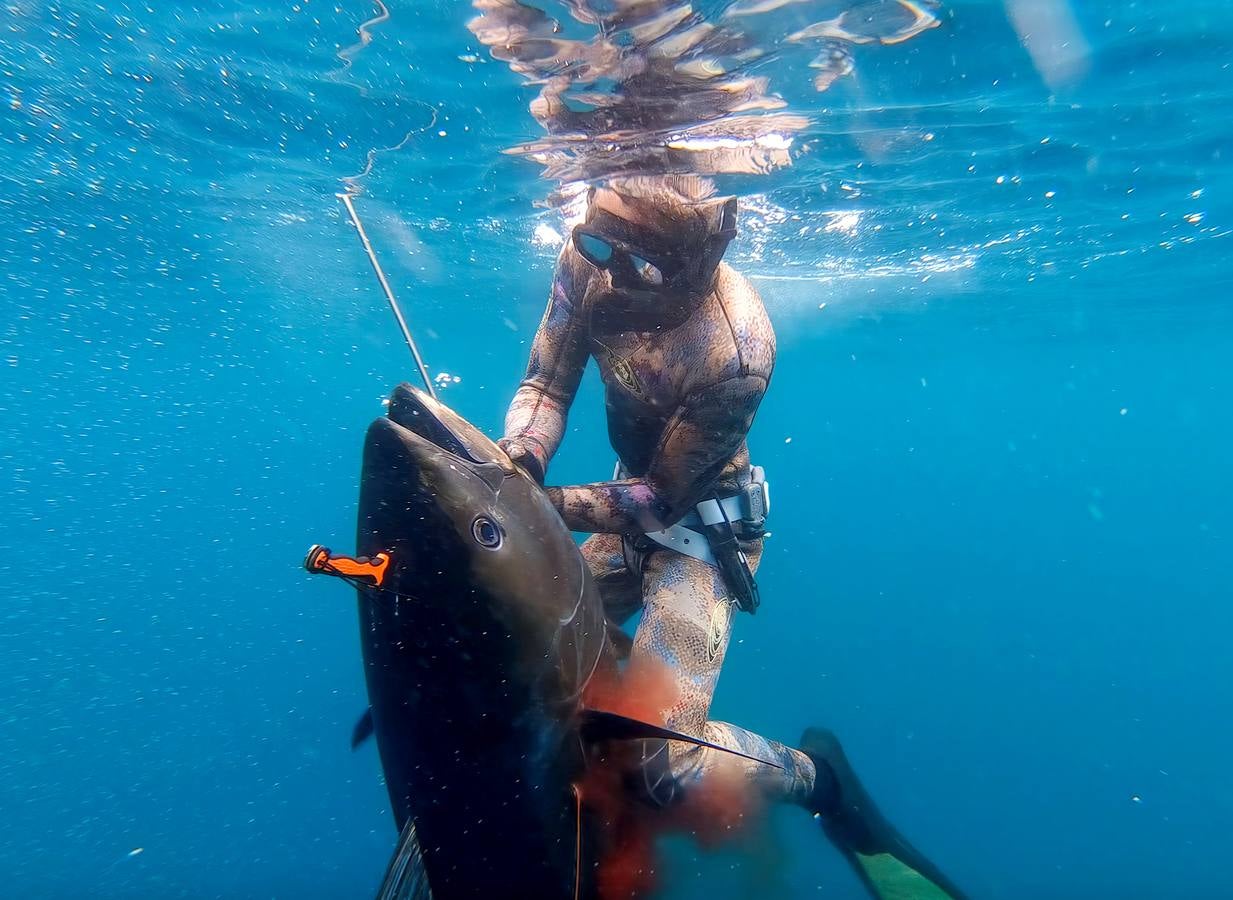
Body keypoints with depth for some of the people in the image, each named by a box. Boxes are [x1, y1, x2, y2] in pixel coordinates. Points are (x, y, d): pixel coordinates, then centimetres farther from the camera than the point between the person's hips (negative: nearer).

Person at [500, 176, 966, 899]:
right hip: (636, 499, 7)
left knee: (668, 763, -15)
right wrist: (519, 460, -29)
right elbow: (545, 384, -10)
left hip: (700, 519, -6)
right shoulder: (590, 261, -16)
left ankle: (811, 772, 17)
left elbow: (664, 496, -23)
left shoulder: (736, 349, -33)